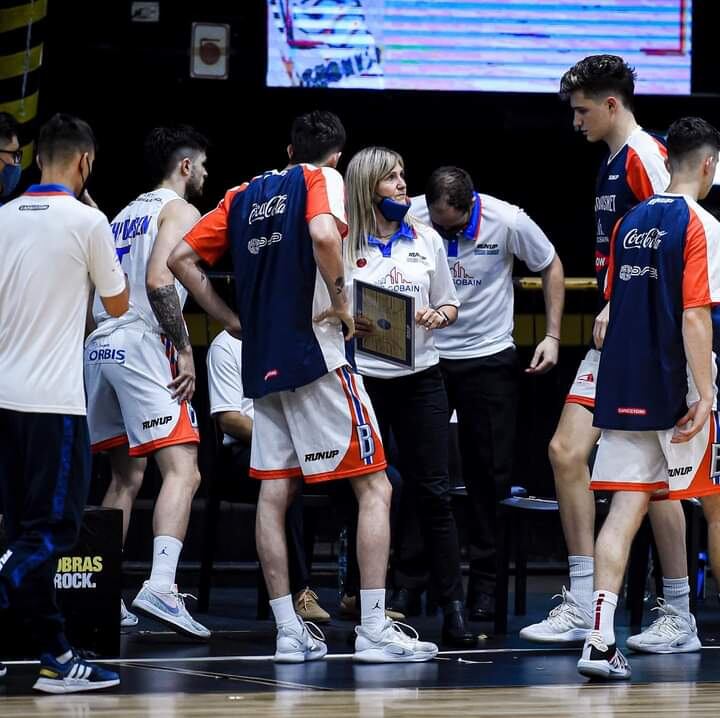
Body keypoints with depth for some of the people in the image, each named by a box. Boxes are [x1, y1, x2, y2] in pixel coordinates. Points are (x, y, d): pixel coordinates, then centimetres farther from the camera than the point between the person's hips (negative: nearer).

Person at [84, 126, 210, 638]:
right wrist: (185, 348, -13)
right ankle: (161, 586, -31)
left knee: (126, 477, 16)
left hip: (100, 347, 8)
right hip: (143, 346, -8)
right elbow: (159, 280, -15)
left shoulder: (125, 215, 26)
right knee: (182, 470, -14)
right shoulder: (180, 211, 1)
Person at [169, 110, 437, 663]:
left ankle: (290, 632, 6)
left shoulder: (245, 195, 15)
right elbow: (323, 235, -25)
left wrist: (233, 321, 15)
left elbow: (181, 258, 14)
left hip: (263, 362, 6)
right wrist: (341, 303, -12)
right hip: (316, 354, -6)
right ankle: (375, 629, -8)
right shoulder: (322, 179, -2)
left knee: (274, 493, 7)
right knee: (374, 487, -2)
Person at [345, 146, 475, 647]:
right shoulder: (344, 245, 0)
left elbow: (450, 305, 17)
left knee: (433, 492, -2)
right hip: (363, 376, -2)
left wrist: (437, 316, -4)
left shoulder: (427, 239, 10)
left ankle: (454, 609, -3)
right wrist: (348, 323, -17)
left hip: (421, 376, 2)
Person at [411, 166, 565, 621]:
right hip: (425, 356, 1)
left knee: (491, 473, -1)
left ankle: (486, 584, 7)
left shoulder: (508, 222, -14)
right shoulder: (411, 218, -12)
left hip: (488, 357, -1)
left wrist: (553, 336, -2)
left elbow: (551, 266, 3)